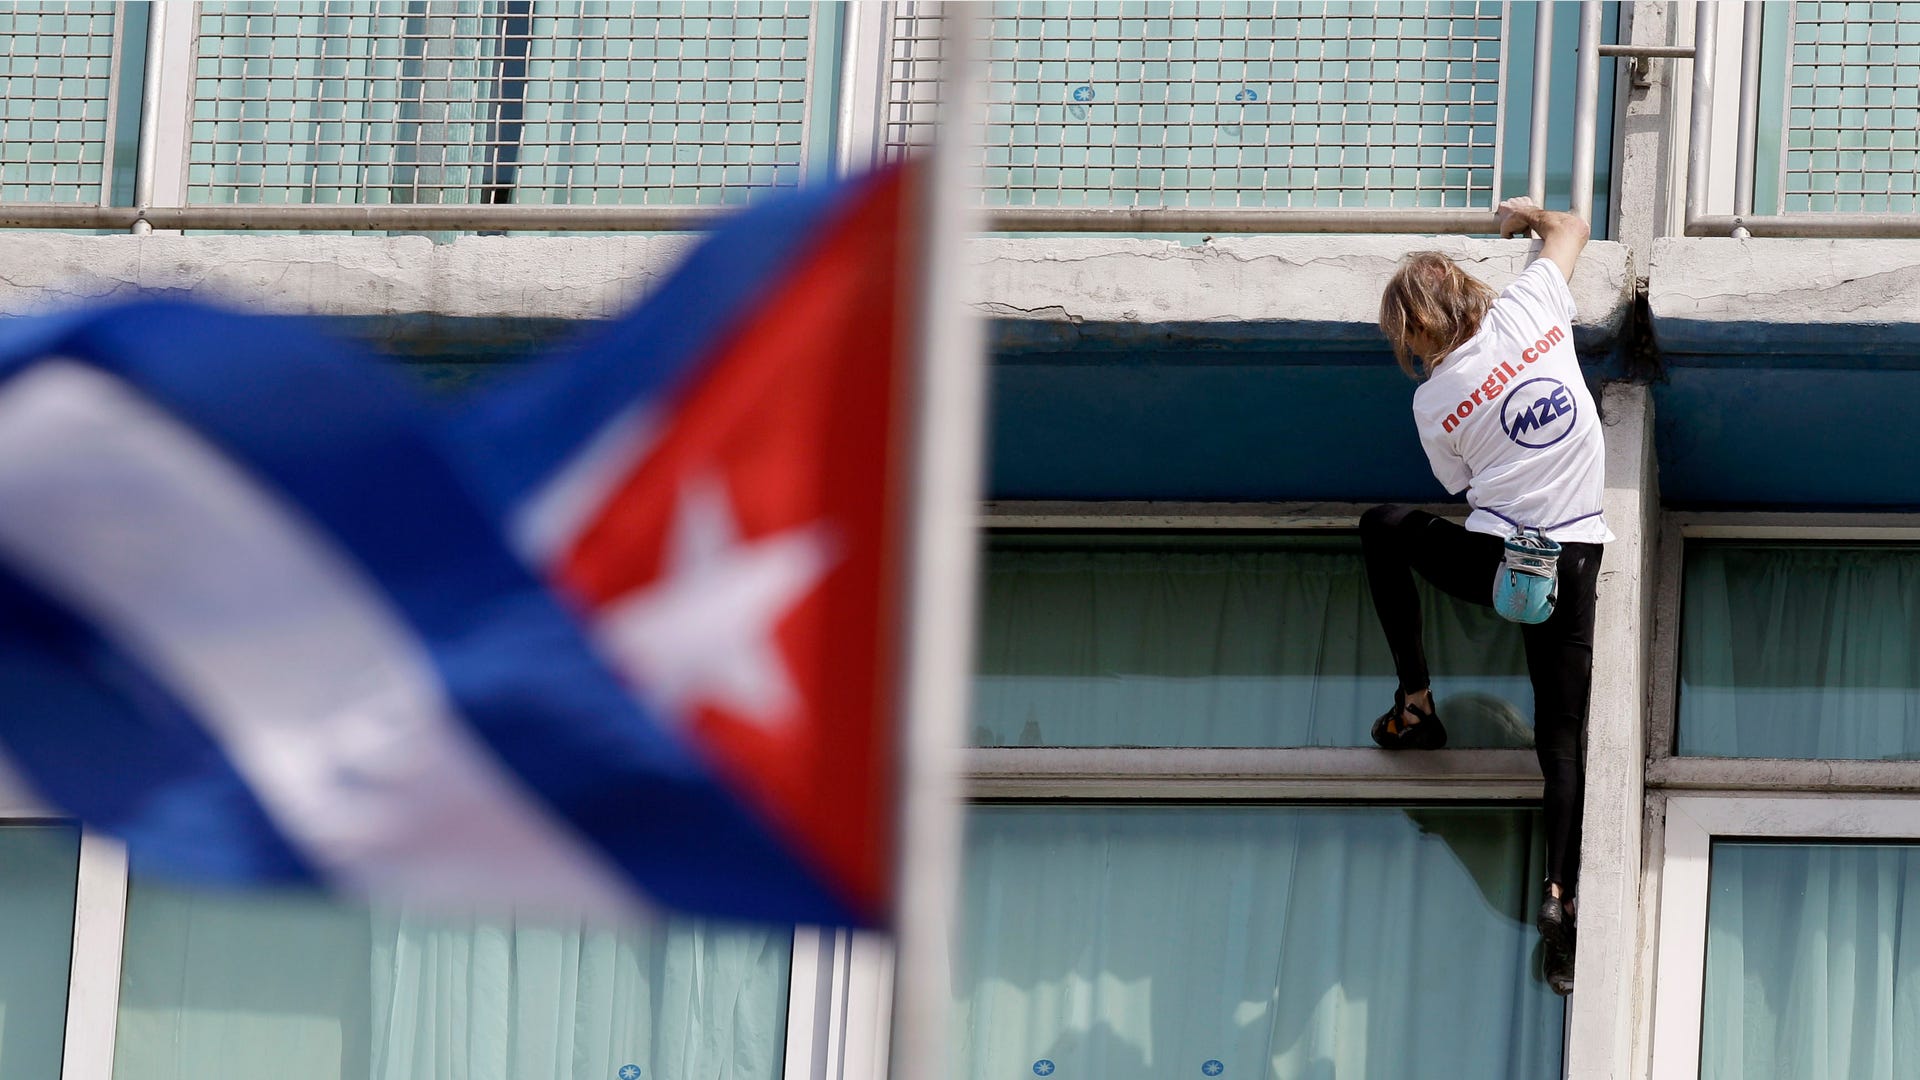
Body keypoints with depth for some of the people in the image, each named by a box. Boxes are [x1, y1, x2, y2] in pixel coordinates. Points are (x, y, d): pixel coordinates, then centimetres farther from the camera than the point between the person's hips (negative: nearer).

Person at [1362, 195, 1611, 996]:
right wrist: (1528, 216, 37)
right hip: (1574, 563, 2)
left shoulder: (1433, 403, -5)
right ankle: (1560, 891, -16)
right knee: (1563, 729, 6)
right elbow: (1571, 231, 16)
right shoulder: (1531, 308, -3)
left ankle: (1415, 704, 24)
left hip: (1491, 562, -1)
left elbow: (1463, 486, 9)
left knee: (1383, 529, 27)